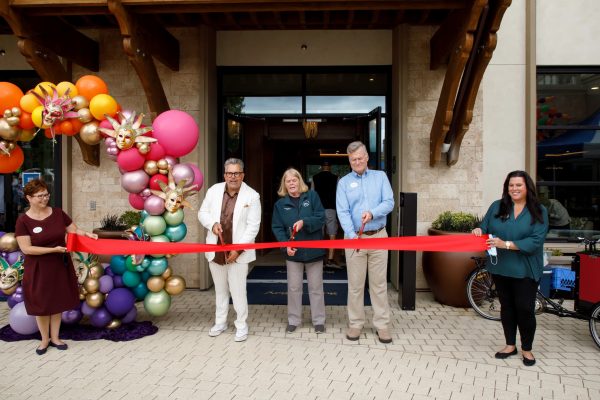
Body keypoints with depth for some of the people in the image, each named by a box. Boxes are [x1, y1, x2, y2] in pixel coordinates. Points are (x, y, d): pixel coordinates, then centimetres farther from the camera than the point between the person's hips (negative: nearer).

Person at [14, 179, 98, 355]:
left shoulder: (58, 213, -3)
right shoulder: (23, 220, -12)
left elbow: (74, 230, 5)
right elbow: (26, 249, -16)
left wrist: (87, 234, -16)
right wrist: (54, 249, -22)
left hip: (60, 266, 3)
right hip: (38, 269, -3)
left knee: (57, 303, 13)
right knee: (41, 305, 9)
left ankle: (55, 337, 29)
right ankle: (45, 339, 28)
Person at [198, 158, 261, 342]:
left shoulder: (252, 196, -9)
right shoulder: (214, 190, 2)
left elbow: (253, 226, -11)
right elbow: (202, 213, 10)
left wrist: (238, 248, -16)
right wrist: (212, 224, -12)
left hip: (238, 252, -4)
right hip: (216, 250, 4)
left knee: (238, 291, 2)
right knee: (220, 289, 18)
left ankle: (241, 326, 19)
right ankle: (220, 322, 34)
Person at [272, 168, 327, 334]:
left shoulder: (312, 196, -3)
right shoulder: (280, 204, 0)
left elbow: (321, 217, -9)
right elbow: (277, 228, -3)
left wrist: (304, 222, -25)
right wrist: (286, 244, -18)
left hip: (313, 250, -1)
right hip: (293, 251, 1)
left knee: (316, 287, 10)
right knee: (294, 287, 10)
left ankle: (319, 320, 23)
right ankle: (293, 320, 24)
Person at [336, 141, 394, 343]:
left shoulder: (380, 177, 8)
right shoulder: (344, 182, 4)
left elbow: (389, 203, -3)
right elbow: (343, 212, -7)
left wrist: (372, 213, -23)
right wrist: (352, 235, -23)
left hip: (378, 236, 1)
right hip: (354, 237, 0)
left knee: (379, 283, 6)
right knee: (355, 284, 6)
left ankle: (382, 324, 15)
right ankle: (355, 323, 17)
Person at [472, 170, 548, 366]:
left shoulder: (539, 211, -5)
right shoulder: (497, 207, 3)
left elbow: (536, 240, -14)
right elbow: (485, 228, 9)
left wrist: (506, 244, -22)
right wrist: (479, 231, -15)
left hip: (525, 270, -3)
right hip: (501, 267, 3)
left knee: (525, 309, 3)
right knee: (506, 307, 14)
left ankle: (526, 348, 24)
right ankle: (510, 345, 30)